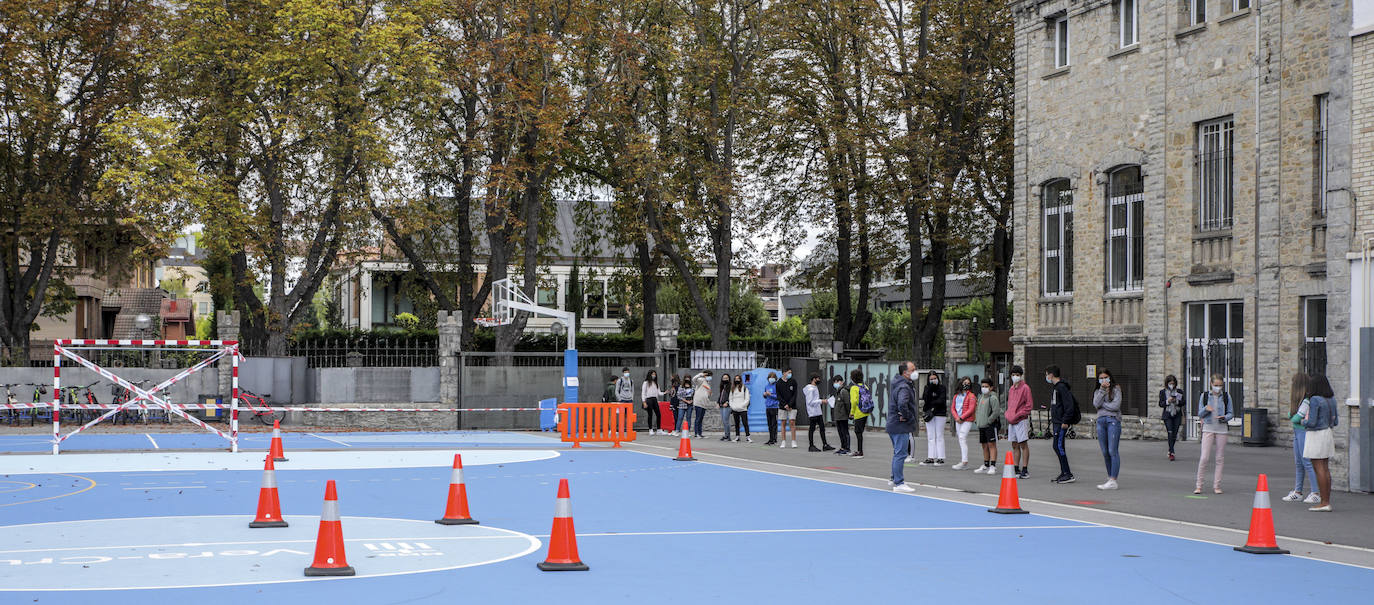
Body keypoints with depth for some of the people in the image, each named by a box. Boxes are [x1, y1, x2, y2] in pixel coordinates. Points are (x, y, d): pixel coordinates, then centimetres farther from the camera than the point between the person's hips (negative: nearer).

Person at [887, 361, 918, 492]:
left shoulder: (895, 383, 11)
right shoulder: (903, 388, -22)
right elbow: (902, 404, -39)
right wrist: (906, 416, -21)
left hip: (893, 424, 10)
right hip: (901, 426, -10)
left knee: (898, 452, 22)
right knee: (900, 454, -6)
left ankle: (894, 478, 33)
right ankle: (898, 484, -4)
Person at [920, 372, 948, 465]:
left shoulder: (942, 388, 0)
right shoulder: (927, 388, 10)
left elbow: (941, 401, -11)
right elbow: (925, 398, -6)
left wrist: (931, 404, -9)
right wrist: (930, 388, -14)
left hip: (940, 414, -4)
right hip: (929, 414, 4)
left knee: (939, 436, -2)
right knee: (930, 437, 3)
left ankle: (940, 458, 0)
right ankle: (931, 458, 4)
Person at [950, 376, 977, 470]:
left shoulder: (971, 396, -3)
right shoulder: (957, 395, 16)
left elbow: (971, 409, -11)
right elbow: (952, 407, 13)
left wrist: (961, 417, -14)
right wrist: (956, 417, -4)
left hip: (967, 420, -7)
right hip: (958, 421, 7)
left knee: (962, 438, -18)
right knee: (961, 440, 9)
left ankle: (964, 461, -22)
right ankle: (962, 461, 13)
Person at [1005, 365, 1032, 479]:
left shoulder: (1025, 388, -5)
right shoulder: (1011, 389, 17)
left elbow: (1029, 405, -10)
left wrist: (1018, 415, -15)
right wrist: (1008, 415, 6)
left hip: (1021, 421, -7)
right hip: (1011, 421, 7)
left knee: (1023, 444, -6)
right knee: (1015, 445, 9)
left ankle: (1025, 470, -5)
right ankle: (1016, 469, 13)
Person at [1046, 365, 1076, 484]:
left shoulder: (1062, 387, -16)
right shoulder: (1054, 387, 16)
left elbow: (1069, 405, -21)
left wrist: (1065, 421, -23)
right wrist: (1053, 418, 21)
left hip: (1062, 422, -10)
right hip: (1056, 422, 10)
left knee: (1059, 446, -11)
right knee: (1057, 447, 12)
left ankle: (1068, 475, -9)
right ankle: (1064, 472, 18)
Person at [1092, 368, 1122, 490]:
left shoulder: (1116, 389, 3)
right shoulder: (1097, 391, 16)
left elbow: (1116, 406, -9)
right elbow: (1096, 404, -3)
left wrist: (1102, 404, -1)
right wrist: (1102, 390, -7)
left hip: (1113, 420, -5)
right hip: (1101, 420, 5)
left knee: (1113, 451, -10)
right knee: (1105, 452, 5)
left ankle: (1113, 481, -14)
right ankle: (1110, 477, 15)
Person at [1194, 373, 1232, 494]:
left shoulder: (1226, 396, 6)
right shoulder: (1204, 396, 5)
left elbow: (1230, 413, 8)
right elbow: (1200, 414, 6)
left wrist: (1224, 418, -14)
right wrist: (1206, 409, -15)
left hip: (1222, 429, 1)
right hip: (1208, 428, -1)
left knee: (1220, 458, 2)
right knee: (1204, 457, -9)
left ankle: (1216, 485, 10)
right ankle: (1198, 485, -2)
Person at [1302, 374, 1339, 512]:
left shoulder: (1315, 400, -16)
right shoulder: (1331, 400, 6)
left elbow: (1311, 422, -20)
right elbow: (1335, 421, 11)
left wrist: (1304, 423, 0)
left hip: (1315, 435, -8)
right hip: (1327, 433, 8)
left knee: (1319, 469, -5)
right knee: (1325, 469, 10)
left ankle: (1324, 503, -7)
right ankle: (1327, 502, 12)